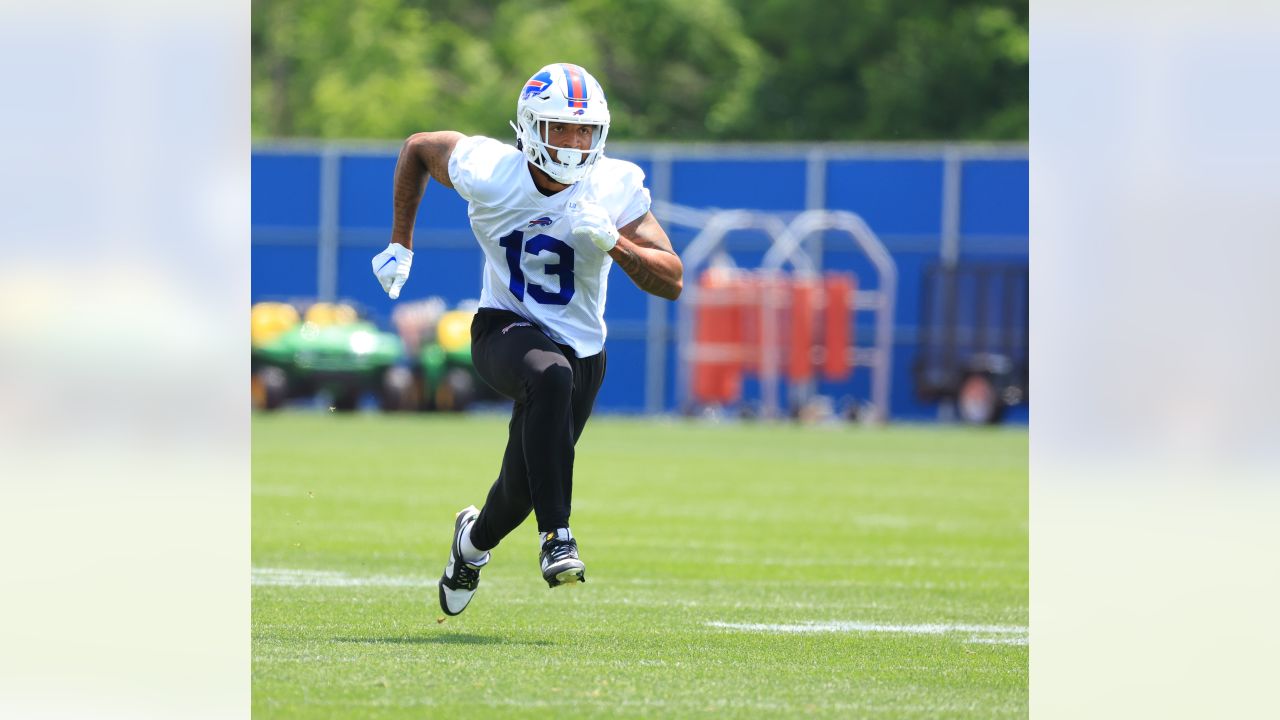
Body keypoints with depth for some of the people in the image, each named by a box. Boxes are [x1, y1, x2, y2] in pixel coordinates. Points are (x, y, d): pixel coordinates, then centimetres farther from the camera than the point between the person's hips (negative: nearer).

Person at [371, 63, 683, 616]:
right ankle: (556, 536, -34)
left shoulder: (616, 188, -16)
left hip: (581, 348, 2)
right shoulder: (488, 172, -18)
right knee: (550, 375, -38)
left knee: (522, 488, 12)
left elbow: (672, 282, -18)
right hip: (505, 329, -2)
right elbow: (418, 148, 4)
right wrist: (400, 243, 7)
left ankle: (475, 539, 50)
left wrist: (613, 242, -34)